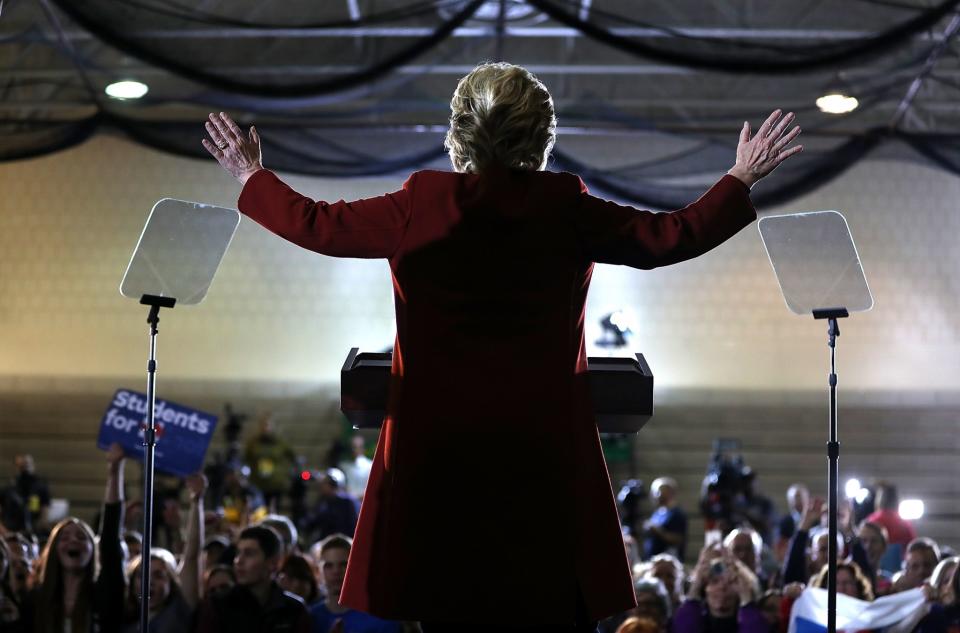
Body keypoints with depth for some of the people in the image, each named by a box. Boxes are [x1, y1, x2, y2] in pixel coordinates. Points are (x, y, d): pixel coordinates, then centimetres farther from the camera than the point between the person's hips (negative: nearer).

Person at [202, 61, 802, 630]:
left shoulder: (421, 205, -6)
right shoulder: (567, 210, -6)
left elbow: (316, 224, 5)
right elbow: (674, 236, 0)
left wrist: (251, 177, 22)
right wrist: (743, 180, 15)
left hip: (439, 451, 1)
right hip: (546, 453, 0)